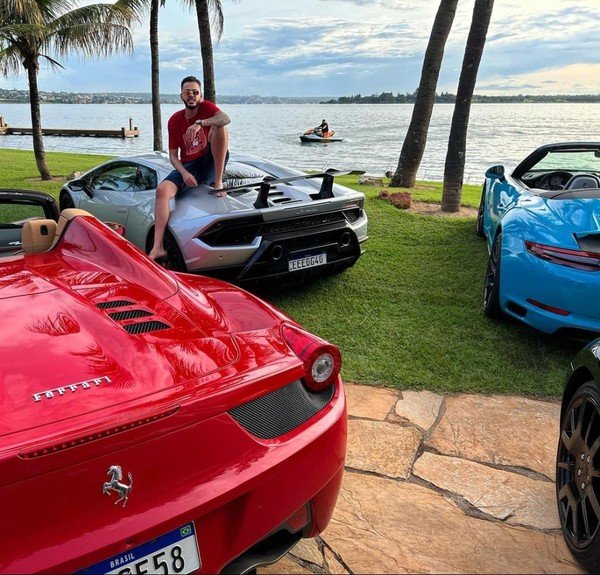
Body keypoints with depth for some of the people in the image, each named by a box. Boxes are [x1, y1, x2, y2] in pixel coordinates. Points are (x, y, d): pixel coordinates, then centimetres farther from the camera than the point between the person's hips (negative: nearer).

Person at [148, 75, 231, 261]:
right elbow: (173, 155, 4)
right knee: (162, 190, -25)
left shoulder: (206, 107, -2)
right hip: (188, 167, 2)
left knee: (218, 126, -24)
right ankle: (158, 247, -31)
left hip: (211, 164, -2)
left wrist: (199, 123, -40)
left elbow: (226, 118, -25)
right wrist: (184, 173, -17)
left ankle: (218, 182, -25)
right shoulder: (174, 120, 5)